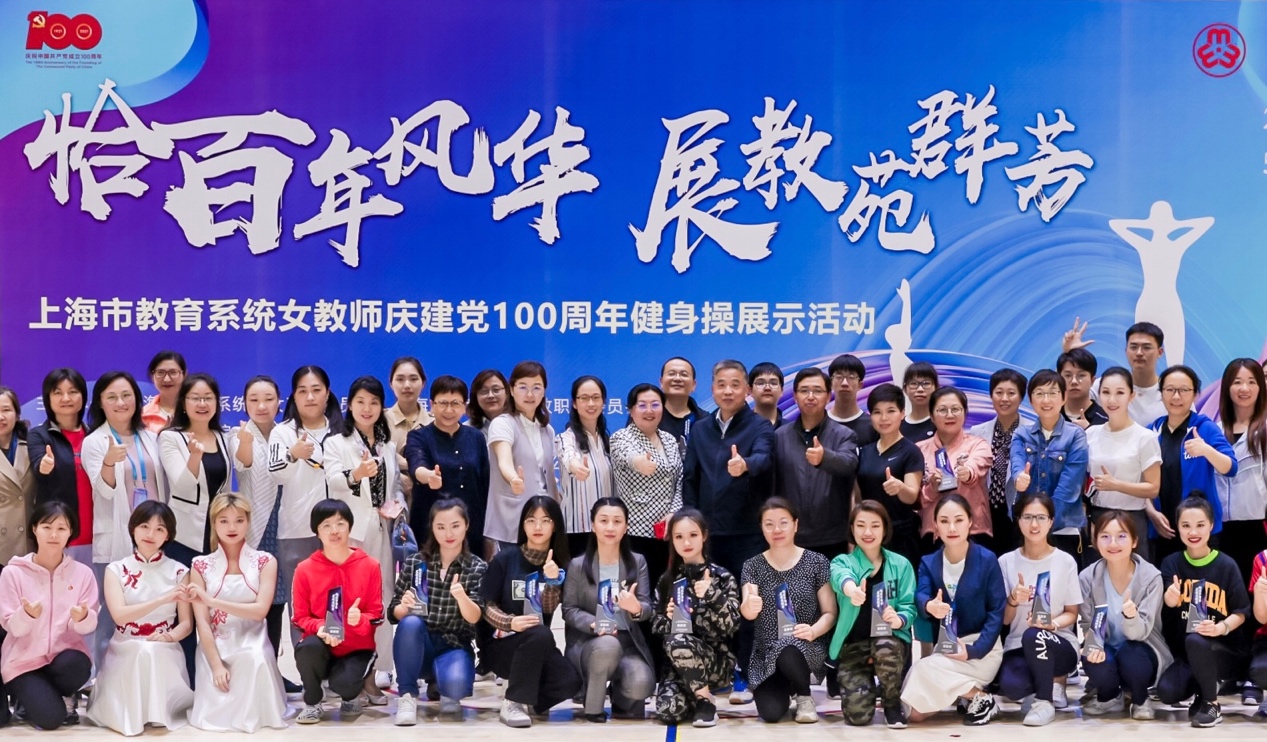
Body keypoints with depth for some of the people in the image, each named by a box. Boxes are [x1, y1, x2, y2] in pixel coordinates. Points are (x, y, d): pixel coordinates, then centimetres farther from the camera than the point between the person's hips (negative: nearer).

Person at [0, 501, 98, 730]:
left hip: (65, 654, 2)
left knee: (74, 665, -35)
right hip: (24, 659, -2)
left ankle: (53, 695, 2)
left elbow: (90, 626, -6)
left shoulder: (83, 573, -2)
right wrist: (27, 614, -31)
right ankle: (24, 696, 15)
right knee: (50, 717, -23)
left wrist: (82, 617, -29)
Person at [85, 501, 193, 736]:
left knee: (154, 651, -36)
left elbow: (187, 624, 3)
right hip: (125, 651, -1)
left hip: (165, 653, 1)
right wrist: (164, 599, -27)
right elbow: (119, 615, -15)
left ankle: (157, 713, -12)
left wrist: (169, 636, -22)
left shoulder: (179, 572, 4)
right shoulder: (116, 569, 1)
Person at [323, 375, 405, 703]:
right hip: (350, 531, -5)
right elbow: (333, 480, -17)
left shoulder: (388, 445, 16)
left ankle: (376, 670, 9)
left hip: (381, 531, 5)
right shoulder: (336, 441, -1)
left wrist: (397, 505, -2)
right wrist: (356, 474, -38)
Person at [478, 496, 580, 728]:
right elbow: (486, 605, -5)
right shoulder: (505, 558, -2)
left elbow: (549, 609, -7)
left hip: (538, 647, 3)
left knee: (570, 681, -26)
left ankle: (529, 697, 6)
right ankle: (513, 704, -24)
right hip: (499, 643, -3)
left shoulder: (559, 565, 4)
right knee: (540, 634, -36)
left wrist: (553, 580, -25)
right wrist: (510, 622, -24)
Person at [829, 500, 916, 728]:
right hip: (853, 645, 0)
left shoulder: (901, 565, 4)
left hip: (891, 641, 0)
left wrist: (899, 620, -27)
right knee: (857, 715, -20)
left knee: (884, 647, -38)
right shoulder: (843, 561, 0)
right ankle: (867, 686, 19)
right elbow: (840, 575, -26)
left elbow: (909, 607, -1)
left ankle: (893, 703, -6)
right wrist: (850, 587, -52)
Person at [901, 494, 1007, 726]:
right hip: (943, 648, 5)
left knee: (925, 669, -30)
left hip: (981, 648, -5)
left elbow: (997, 610, -8)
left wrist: (974, 650, -20)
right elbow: (920, 596, -15)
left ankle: (980, 698, -10)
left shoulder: (987, 560, -7)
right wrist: (930, 606, -41)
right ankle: (962, 691, 14)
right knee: (913, 713, -10)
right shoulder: (928, 562, 4)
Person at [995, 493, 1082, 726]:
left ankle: (1045, 700, -14)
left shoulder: (1066, 562, -2)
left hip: (1060, 644, -1)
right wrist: (1013, 600, -20)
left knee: (1033, 636, -39)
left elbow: (1072, 614, 4)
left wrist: (1052, 624, -18)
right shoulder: (1006, 562, 2)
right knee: (1011, 686, -34)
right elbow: (1004, 619, 3)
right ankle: (1053, 682, 1)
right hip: (1018, 646, 1)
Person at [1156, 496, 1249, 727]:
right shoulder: (1171, 563, 0)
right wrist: (1169, 600, -35)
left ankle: (1211, 703, -13)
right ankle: (1206, 683, 9)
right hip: (1184, 652, 2)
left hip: (1225, 650, -2)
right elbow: (1166, 604, -10)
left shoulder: (1226, 565, -7)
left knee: (1195, 641, -36)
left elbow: (1240, 613, -4)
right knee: (1166, 692, -25)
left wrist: (1221, 627, -25)